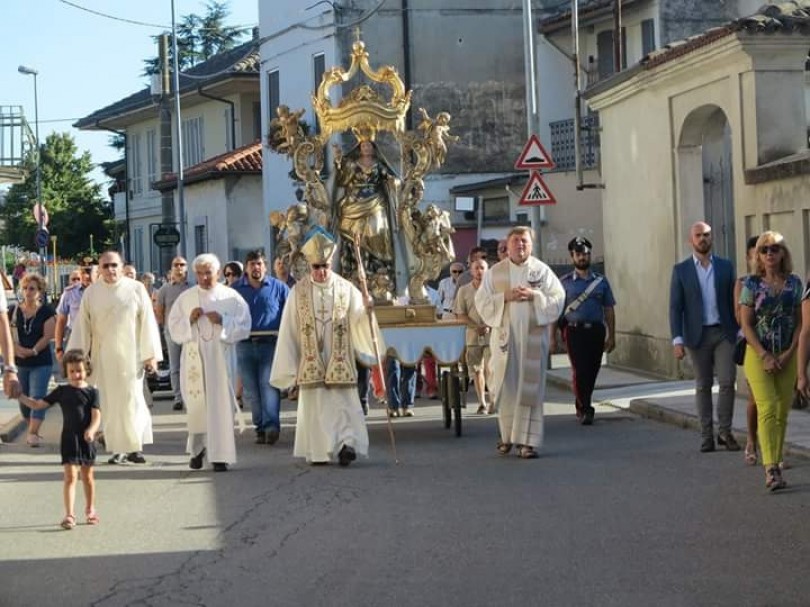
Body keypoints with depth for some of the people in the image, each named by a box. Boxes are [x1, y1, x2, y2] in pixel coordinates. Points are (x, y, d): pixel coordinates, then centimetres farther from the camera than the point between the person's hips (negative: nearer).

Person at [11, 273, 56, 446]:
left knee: (37, 397, -11)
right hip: (20, 363, 4)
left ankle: (33, 434, -17)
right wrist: (17, 348, -15)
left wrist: (33, 351, -19)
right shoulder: (15, 310, 6)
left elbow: (48, 336, -9)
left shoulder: (46, 311, -3)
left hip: (41, 362, -4)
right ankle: (32, 431, 22)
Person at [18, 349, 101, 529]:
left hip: (87, 440, 0)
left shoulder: (91, 392, -2)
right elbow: (38, 404, 9)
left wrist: (91, 430, -30)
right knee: (70, 476, -8)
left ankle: (90, 510, 31)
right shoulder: (62, 391, 4)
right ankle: (69, 514, -13)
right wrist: (20, 396, 1)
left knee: (87, 476, 14)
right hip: (68, 439, 0)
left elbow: (96, 416, -11)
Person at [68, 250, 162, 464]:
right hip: (103, 356, 2)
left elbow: (148, 323, -3)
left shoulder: (136, 289, -3)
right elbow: (82, 326, 4)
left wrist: (150, 355, -6)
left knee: (131, 400, -3)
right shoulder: (91, 293, 2)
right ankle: (119, 449, 8)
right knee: (111, 401, 3)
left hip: (130, 355, -2)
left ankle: (135, 446, 6)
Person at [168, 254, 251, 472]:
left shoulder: (231, 297, 3)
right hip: (194, 358, 2)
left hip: (221, 357, -2)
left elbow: (244, 326, 0)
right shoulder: (186, 298, 8)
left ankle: (221, 454, -2)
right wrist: (189, 320, -9)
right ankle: (197, 449, 22)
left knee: (221, 404, -6)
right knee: (196, 404, 3)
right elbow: (173, 328, 9)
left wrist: (223, 321, -14)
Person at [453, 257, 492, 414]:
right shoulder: (464, 291, 6)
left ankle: (493, 401, -6)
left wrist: (489, 326, -15)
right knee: (477, 370, 6)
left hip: (491, 335, -2)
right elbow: (460, 315, 2)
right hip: (472, 336, 2)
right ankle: (482, 403, 14)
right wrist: (477, 327, -12)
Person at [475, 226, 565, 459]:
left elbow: (558, 298, 1)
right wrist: (505, 297, -12)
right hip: (505, 336, 1)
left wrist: (534, 295, -13)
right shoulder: (494, 272, 7)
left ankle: (527, 440, -2)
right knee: (505, 387, 1)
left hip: (532, 337, -1)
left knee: (529, 387, -3)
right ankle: (507, 435, 15)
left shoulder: (542, 270, 5)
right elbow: (482, 301, 1)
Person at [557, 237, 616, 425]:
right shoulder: (564, 282, 4)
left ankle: (581, 405, 25)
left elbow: (609, 310, 10)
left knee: (592, 371, 7)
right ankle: (585, 409, -5)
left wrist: (611, 336, 5)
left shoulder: (601, 281, 10)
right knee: (579, 370, -11)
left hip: (596, 331, 3)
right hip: (574, 331, -3)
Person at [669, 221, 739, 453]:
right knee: (703, 386, 5)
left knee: (727, 382, -8)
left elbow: (733, 301, 8)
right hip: (697, 335, -1)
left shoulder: (725, 266, 6)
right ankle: (706, 436, 11)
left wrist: (739, 332, 2)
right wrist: (677, 339, -9)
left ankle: (724, 432, 4)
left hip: (723, 333, 1)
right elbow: (675, 307, -1)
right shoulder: (681, 270, 2)